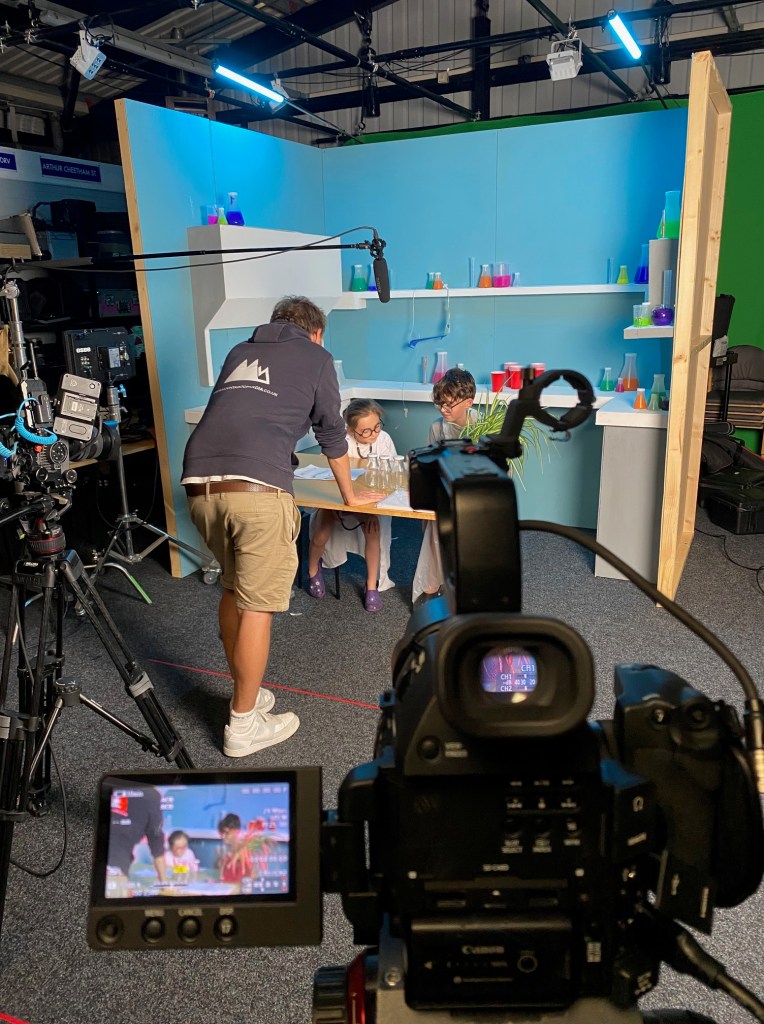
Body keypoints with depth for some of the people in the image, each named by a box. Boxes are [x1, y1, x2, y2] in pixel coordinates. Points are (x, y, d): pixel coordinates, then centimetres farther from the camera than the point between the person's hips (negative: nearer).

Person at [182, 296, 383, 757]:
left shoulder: (240, 352, 29)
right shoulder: (315, 357, 16)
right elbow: (333, 433, 21)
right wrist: (350, 495, 35)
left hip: (200, 484, 6)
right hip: (258, 489, -6)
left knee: (233, 589, 21)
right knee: (257, 606, 4)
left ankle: (246, 693, 33)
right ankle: (244, 725, 14)